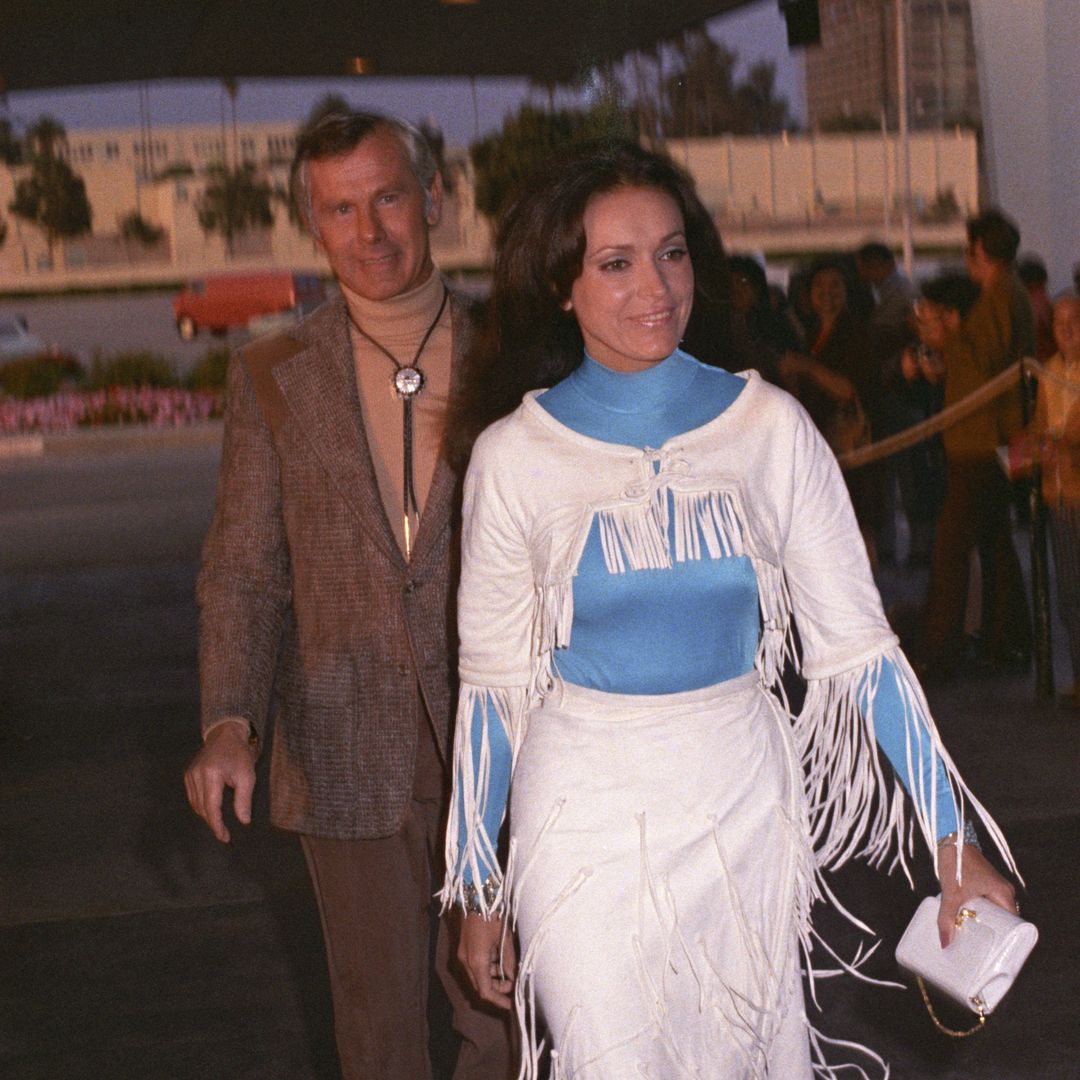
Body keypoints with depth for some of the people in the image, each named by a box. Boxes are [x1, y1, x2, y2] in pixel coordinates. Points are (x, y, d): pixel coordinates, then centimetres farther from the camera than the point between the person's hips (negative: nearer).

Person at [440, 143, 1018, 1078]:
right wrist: (479, 893, 4)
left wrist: (955, 844, -5)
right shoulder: (517, 454, -5)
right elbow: (493, 679, 1)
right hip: (586, 816, -1)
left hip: (743, 804, 2)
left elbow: (855, 642, -2)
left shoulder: (768, 426, -3)